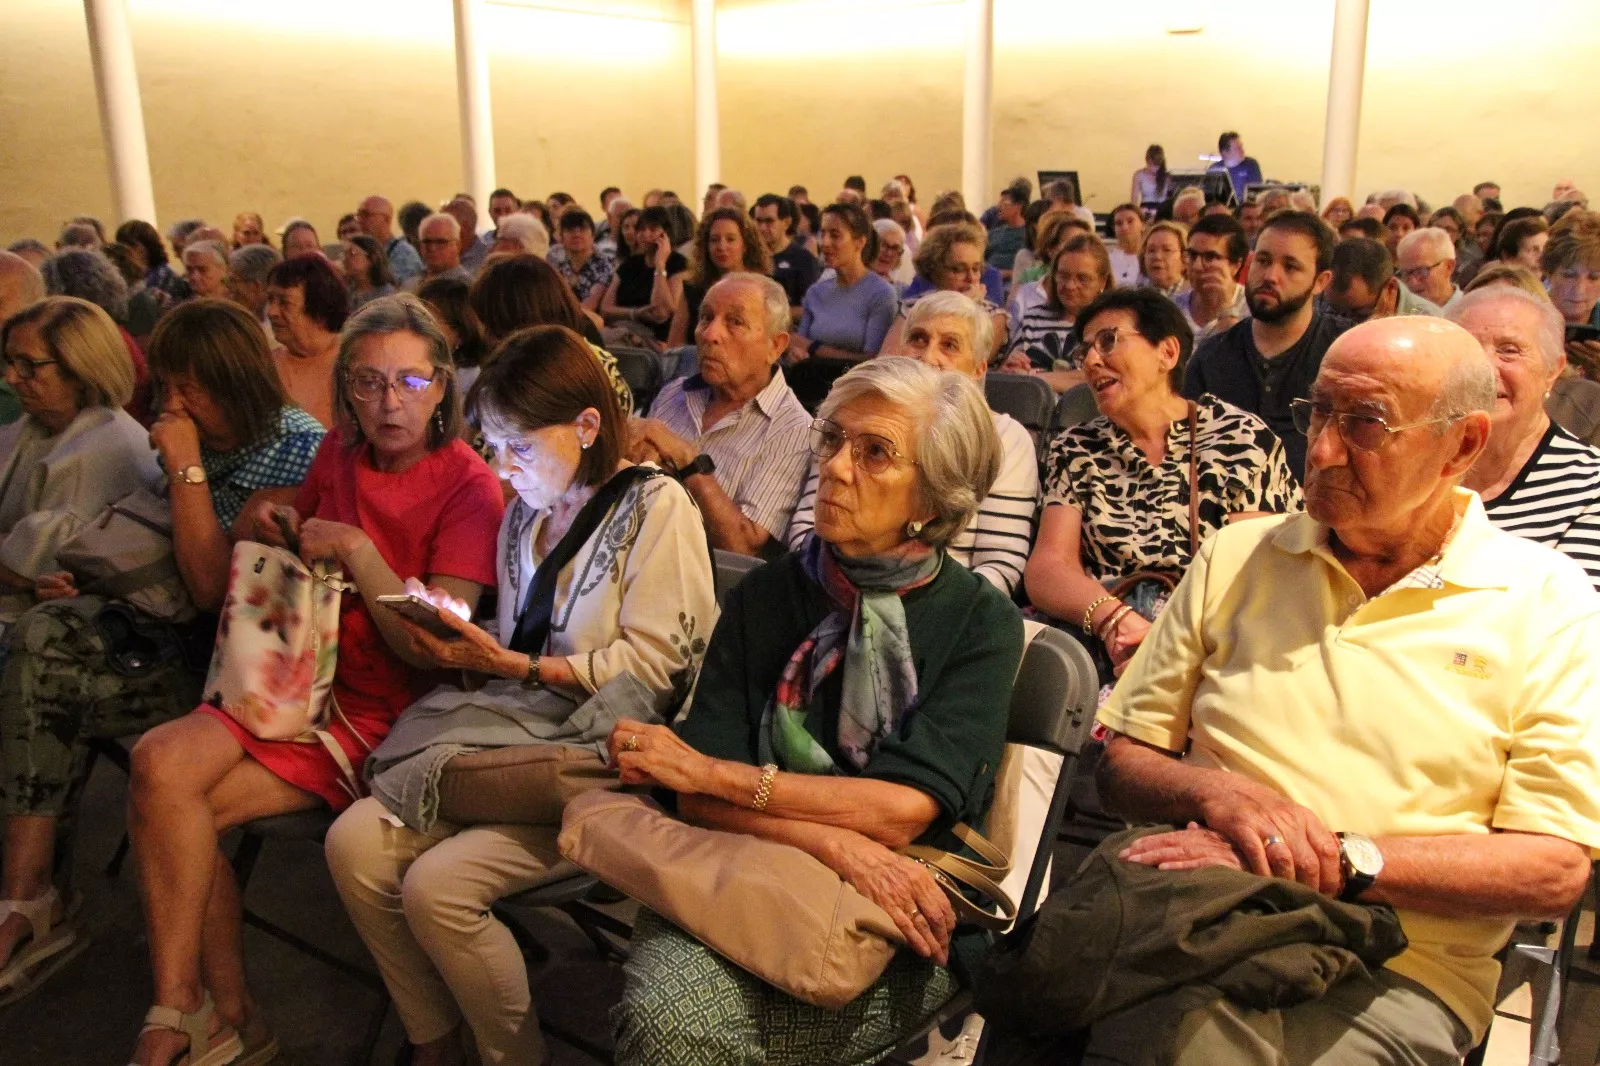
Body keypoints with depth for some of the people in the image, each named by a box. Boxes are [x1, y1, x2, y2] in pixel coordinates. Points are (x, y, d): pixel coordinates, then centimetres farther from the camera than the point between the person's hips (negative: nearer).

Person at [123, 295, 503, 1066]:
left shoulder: (469, 487, -12)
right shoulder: (339, 454, 6)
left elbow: (432, 648, -18)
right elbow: (297, 571, 24)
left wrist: (356, 551, -21)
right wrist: (276, 538, 2)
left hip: (386, 713, -6)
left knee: (171, 804, -17)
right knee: (160, 762, -18)